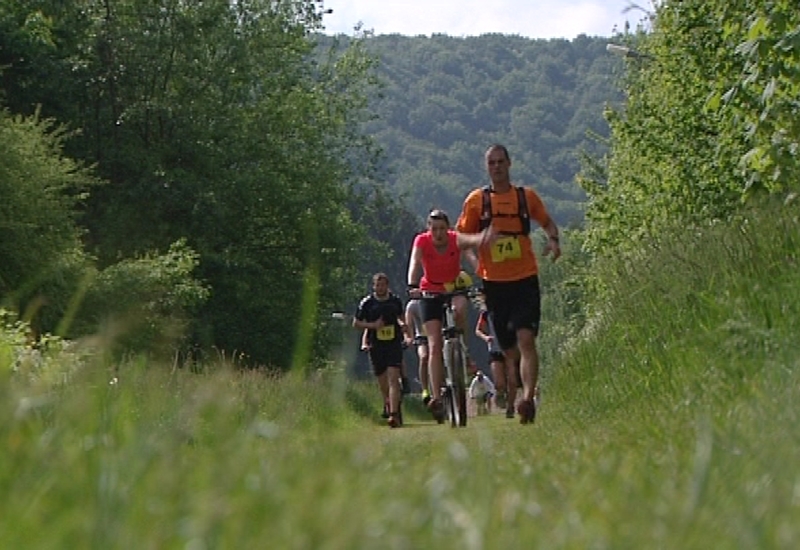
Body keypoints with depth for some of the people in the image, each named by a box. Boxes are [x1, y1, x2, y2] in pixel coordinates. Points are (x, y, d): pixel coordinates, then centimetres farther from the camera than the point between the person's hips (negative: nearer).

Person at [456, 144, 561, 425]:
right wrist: (478, 241, -14)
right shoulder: (476, 199, 3)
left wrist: (553, 241, 0)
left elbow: (547, 222, 21)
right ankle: (512, 401, 21)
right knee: (508, 349, 7)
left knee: (526, 340, -17)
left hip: (525, 279, -1)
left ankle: (528, 399, -27)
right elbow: (460, 236, 7)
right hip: (494, 283, 1)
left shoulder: (526, 196, 5)